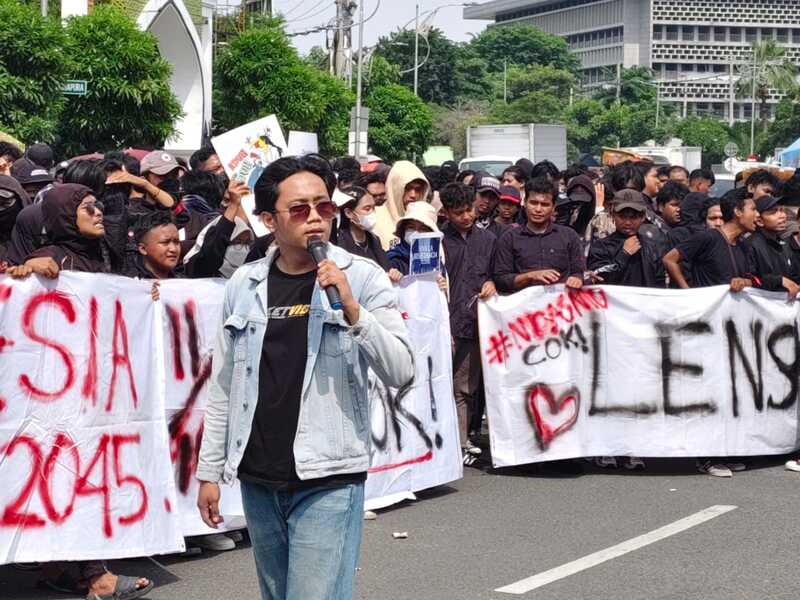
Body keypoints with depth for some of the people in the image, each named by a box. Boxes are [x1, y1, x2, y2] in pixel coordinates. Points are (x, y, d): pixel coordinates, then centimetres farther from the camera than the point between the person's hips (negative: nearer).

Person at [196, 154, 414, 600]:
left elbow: (402, 372, -10)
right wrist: (209, 470, 10)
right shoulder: (245, 284, 5)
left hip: (329, 479, -4)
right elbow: (223, 388, 10)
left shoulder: (362, 277, -3)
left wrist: (352, 311, -22)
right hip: (258, 480, 4)